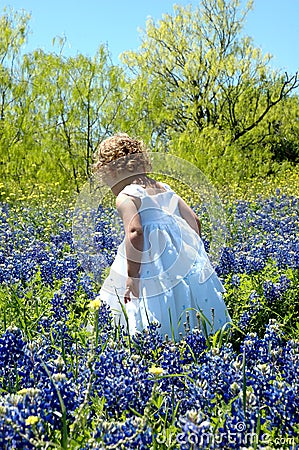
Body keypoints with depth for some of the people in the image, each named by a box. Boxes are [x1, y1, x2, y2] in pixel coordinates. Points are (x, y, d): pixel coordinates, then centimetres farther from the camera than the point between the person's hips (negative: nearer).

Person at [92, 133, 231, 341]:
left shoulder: (125, 197, -7)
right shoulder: (163, 188, 15)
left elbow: (135, 232, -22)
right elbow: (194, 221, 13)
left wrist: (131, 276, -21)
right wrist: (194, 253, 22)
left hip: (156, 270, -7)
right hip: (189, 265, 8)